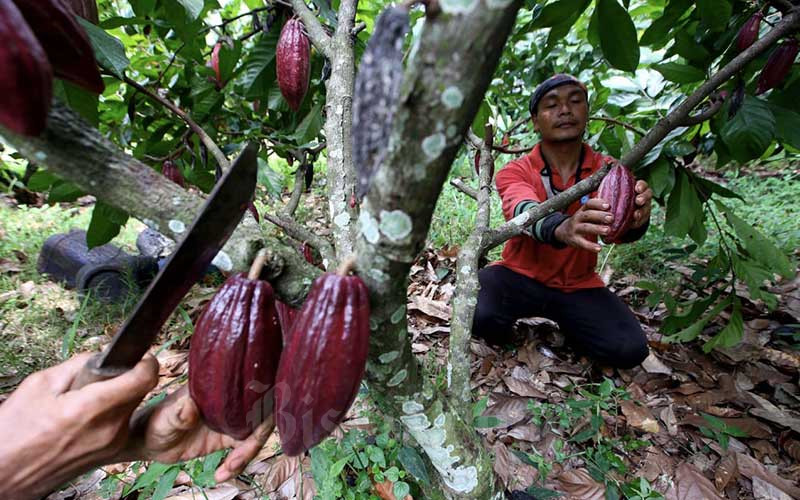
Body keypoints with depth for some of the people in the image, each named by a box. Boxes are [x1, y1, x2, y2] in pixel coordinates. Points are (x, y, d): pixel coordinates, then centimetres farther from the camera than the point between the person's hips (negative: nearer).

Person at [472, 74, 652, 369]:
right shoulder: (515, 172, -11)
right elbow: (525, 212, -34)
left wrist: (636, 218, -50)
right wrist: (562, 229, -57)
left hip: (578, 285, 3)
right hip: (521, 276, -2)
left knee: (629, 349, -18)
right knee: (479, 314, -31)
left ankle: (566, 323, 13)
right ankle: (503, 332, 6)